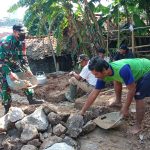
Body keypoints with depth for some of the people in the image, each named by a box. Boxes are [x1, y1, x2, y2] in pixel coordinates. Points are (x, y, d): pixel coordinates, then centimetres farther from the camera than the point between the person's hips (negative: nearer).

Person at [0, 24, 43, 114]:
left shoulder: (21, 42, -10)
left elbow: (23, 56, 0)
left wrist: (27, 69, -10)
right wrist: (10, 73, -38)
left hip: (15, 65, 7)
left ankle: (31, 99, 19)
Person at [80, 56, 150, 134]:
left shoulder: (122, 69, -40)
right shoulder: (103, 75, -16)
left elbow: (132, 89, -28)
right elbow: (94, 94, -9)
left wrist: (126, 108, -17)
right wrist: (82, 112, -8)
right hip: (138, 71, 8)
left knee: (138, 96, -16)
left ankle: (138, 125, 0)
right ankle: (118, 101, 24)